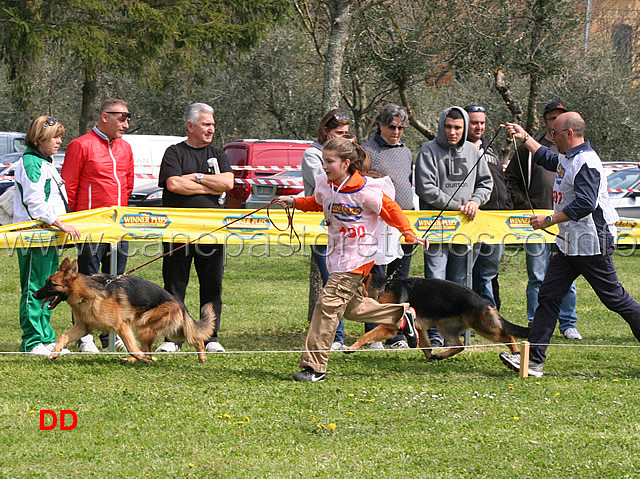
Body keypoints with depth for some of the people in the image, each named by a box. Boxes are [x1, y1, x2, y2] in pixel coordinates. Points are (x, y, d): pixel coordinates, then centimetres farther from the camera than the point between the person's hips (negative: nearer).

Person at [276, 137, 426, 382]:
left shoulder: (366, 191, -18)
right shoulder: (325, 185, 2)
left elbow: (391, 210, -6)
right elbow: (317, 203, 23)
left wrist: (409, 235, -4)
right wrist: (294, 202, 7)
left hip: (358, 257, -8)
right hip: (338, 256, 8)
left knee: (328, 304, -13)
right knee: (352, 307, 16)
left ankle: (314, 367, -9)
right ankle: (401, 315, 37)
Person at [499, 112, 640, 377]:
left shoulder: (586, 162, -19)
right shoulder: (567, 158, 12)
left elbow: (584, 205, -27)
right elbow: (546, 158, 37)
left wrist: (549, 220, -22)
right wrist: (524, 137, 34)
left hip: (591, 244, -10)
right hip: (567, 243, 10)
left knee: (614, 297, 0)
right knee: (548, 297, 2)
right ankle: (533, 360, -1)